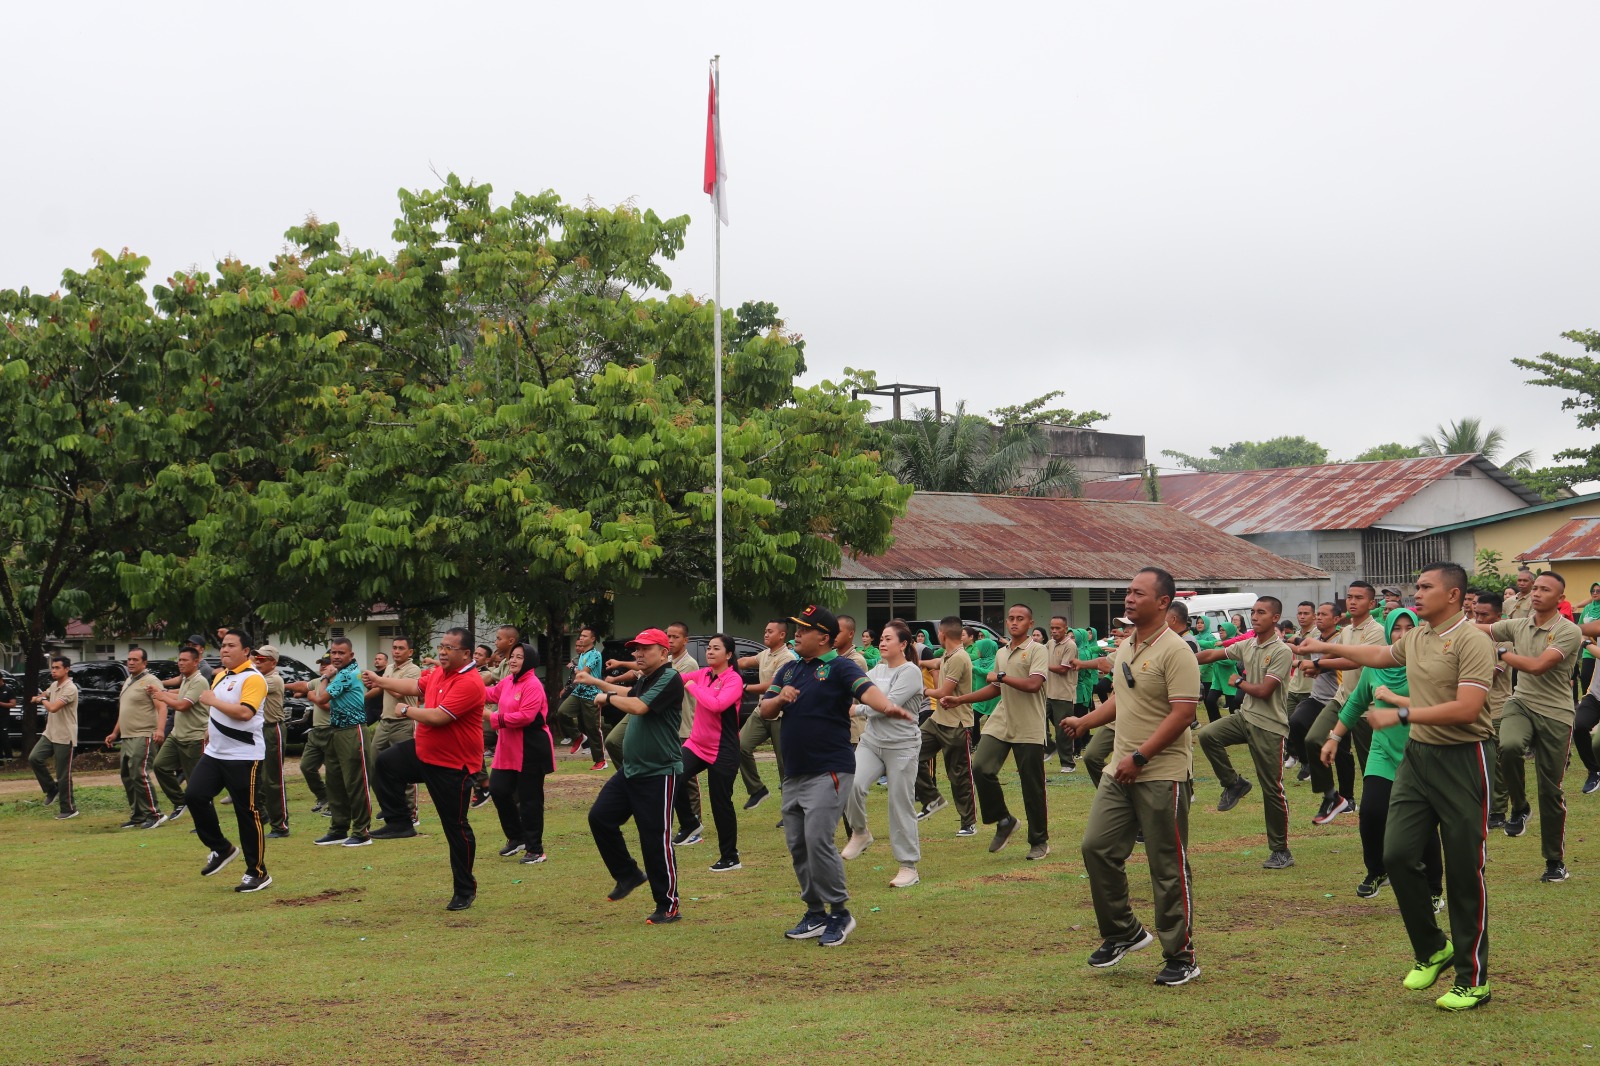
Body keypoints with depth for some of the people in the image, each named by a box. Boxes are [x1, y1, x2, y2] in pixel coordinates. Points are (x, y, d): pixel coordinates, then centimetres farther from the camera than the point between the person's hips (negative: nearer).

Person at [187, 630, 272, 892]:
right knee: (194, 795, -4)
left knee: (247, 813, -3)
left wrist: (213, 701, -18)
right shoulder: (221, 675, 14)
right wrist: (210, 729, 19)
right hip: (214, 753, 8)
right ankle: (221, 849, 14)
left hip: (243, 757, -8)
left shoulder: (253, 678, -13)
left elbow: (245, 712, -27)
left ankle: (257, 873, 8)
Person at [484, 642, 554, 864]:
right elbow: (490, 696, 28)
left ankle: (535, 849, 9)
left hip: (531, 748, -8)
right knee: (498, 789, 6)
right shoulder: (507, 682, 10)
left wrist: (493, 717, -22)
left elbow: (525, 716, -26)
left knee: (529, 799, -2)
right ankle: (516, 837, 25)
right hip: (508, 748, 8)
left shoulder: (533, 685, -17)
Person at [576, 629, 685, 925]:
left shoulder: (669, 679, -15)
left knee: (656, 840, -6)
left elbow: (637, 706, -27)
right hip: (630, 769, 9)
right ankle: (628, 875, 22)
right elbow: (630, 692, 38)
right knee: (600, 817, 5)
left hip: (659, 774, -9)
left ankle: (668, 906, 5)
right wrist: (595, 681, 44)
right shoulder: (644, 679, 14)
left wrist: (608, 697, -10)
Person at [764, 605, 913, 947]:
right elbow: (763, 711, 12)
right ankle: (815, 913, 22)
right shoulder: (788, 670, 14)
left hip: (829, 772, -8)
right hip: (793, 774, 8)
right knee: (797, 845, 10)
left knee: (818, 840, -15)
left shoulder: (839, 668, -8)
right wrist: (780, 699, -10)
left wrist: (887, 707, -48)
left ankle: (840, 913, -3)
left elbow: (866, 688, -27)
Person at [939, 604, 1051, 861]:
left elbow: (1033, 684, -22)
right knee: (981, 768, -13)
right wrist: (960, 700, 20)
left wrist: (1000, 676, -13)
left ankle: (1039, 841, 15)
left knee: (1032, 788, -1)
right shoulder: (1001, 653, 15)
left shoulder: (1037, 650, -7)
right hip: (1000, 724, 6)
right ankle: (1003, 822, 7)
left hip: (1029, 729, -6)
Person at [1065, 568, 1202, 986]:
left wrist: (1139, 757, -22)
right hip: (1120, 771, 8)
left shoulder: (1175, 652, -14)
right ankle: (1123, 932, 22)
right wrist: (1085, 721, 20)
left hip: (1162, 775, -8)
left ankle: (1180, 958, 8)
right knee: (1097, 847, 5)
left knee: (1169, 869, -2)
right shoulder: (1125, 647, 13)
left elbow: (1182, 713, -20)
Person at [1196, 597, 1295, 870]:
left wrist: (1238, 682, -3)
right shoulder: (1246, 646, 8)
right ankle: (1233, 783, 5)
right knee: (1208, 735, -17)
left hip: (1270, 726, -7)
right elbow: (1212, 655, 10)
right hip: (1246, 717, 7)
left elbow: (1263, 691, -18)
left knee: (1272, 789, -2)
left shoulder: (1282, 652, -14)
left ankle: (1281, 851, 9)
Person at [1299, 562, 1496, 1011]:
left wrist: (1401, 714, -21)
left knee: (1464, 870, -2)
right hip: (1418, 755, 8)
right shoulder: (1415, 638, 10)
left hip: (1463, 759, -8)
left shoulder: (1471, 641, -15)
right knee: (1397, 854, 0)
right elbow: (1379, 655, 33)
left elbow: (1466, 708, -24)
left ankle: (1472, 980, 8)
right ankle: (1431, 949, 20)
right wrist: (1328, 647, 40)